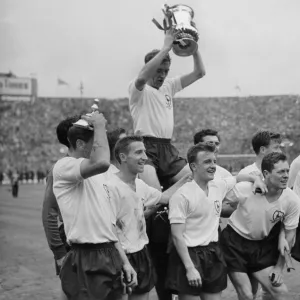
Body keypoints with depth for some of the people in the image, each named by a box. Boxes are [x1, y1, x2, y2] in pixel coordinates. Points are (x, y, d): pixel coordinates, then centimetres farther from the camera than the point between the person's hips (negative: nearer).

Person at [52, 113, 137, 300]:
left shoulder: (96, 177, 17)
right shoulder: (64, 166, -10)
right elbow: (102, 162, -32)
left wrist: (125, 262, 14)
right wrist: (99, 126, -17)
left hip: (111, 258, 8)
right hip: (87, 262, -8)